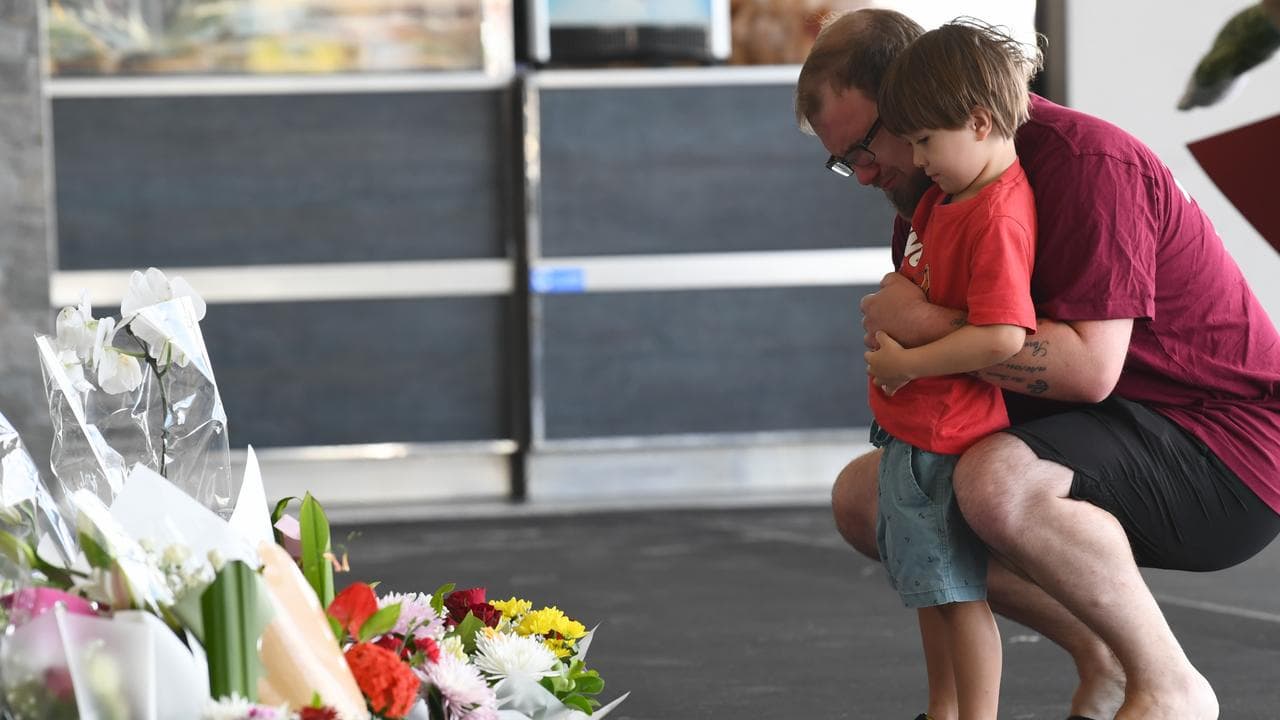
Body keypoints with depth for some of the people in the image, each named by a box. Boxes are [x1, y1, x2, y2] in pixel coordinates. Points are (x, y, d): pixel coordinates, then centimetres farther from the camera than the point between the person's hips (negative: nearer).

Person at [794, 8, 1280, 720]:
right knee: (863, 498, 7)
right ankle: (1102, 662, 7)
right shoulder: (930, 198, 9)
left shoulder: (1086, 160, -21)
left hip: (1222, 450, -10)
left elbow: (1089, 367, -30)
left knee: (999, 484, -37)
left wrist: (927, 321, -25)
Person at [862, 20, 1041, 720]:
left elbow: (1002, 337, -32)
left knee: (956, 589, -4)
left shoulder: (998, 219, -23)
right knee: (930, 583, 20)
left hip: (945, 439, -11)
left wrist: (907, 362, -23)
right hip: (913, 429, 11)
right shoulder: (950, 194, 8)